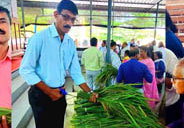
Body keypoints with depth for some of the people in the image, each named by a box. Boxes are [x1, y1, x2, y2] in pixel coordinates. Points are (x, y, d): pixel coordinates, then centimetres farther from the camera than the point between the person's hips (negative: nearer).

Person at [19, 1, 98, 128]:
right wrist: (49, 91, -16)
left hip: (59, 93, 6)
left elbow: (75, 71, 4)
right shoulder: (40, 37, -16)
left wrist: (89, 92, -4)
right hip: (41, 94, -5)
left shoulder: (71, 42, 2)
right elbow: (25, 69, -15)